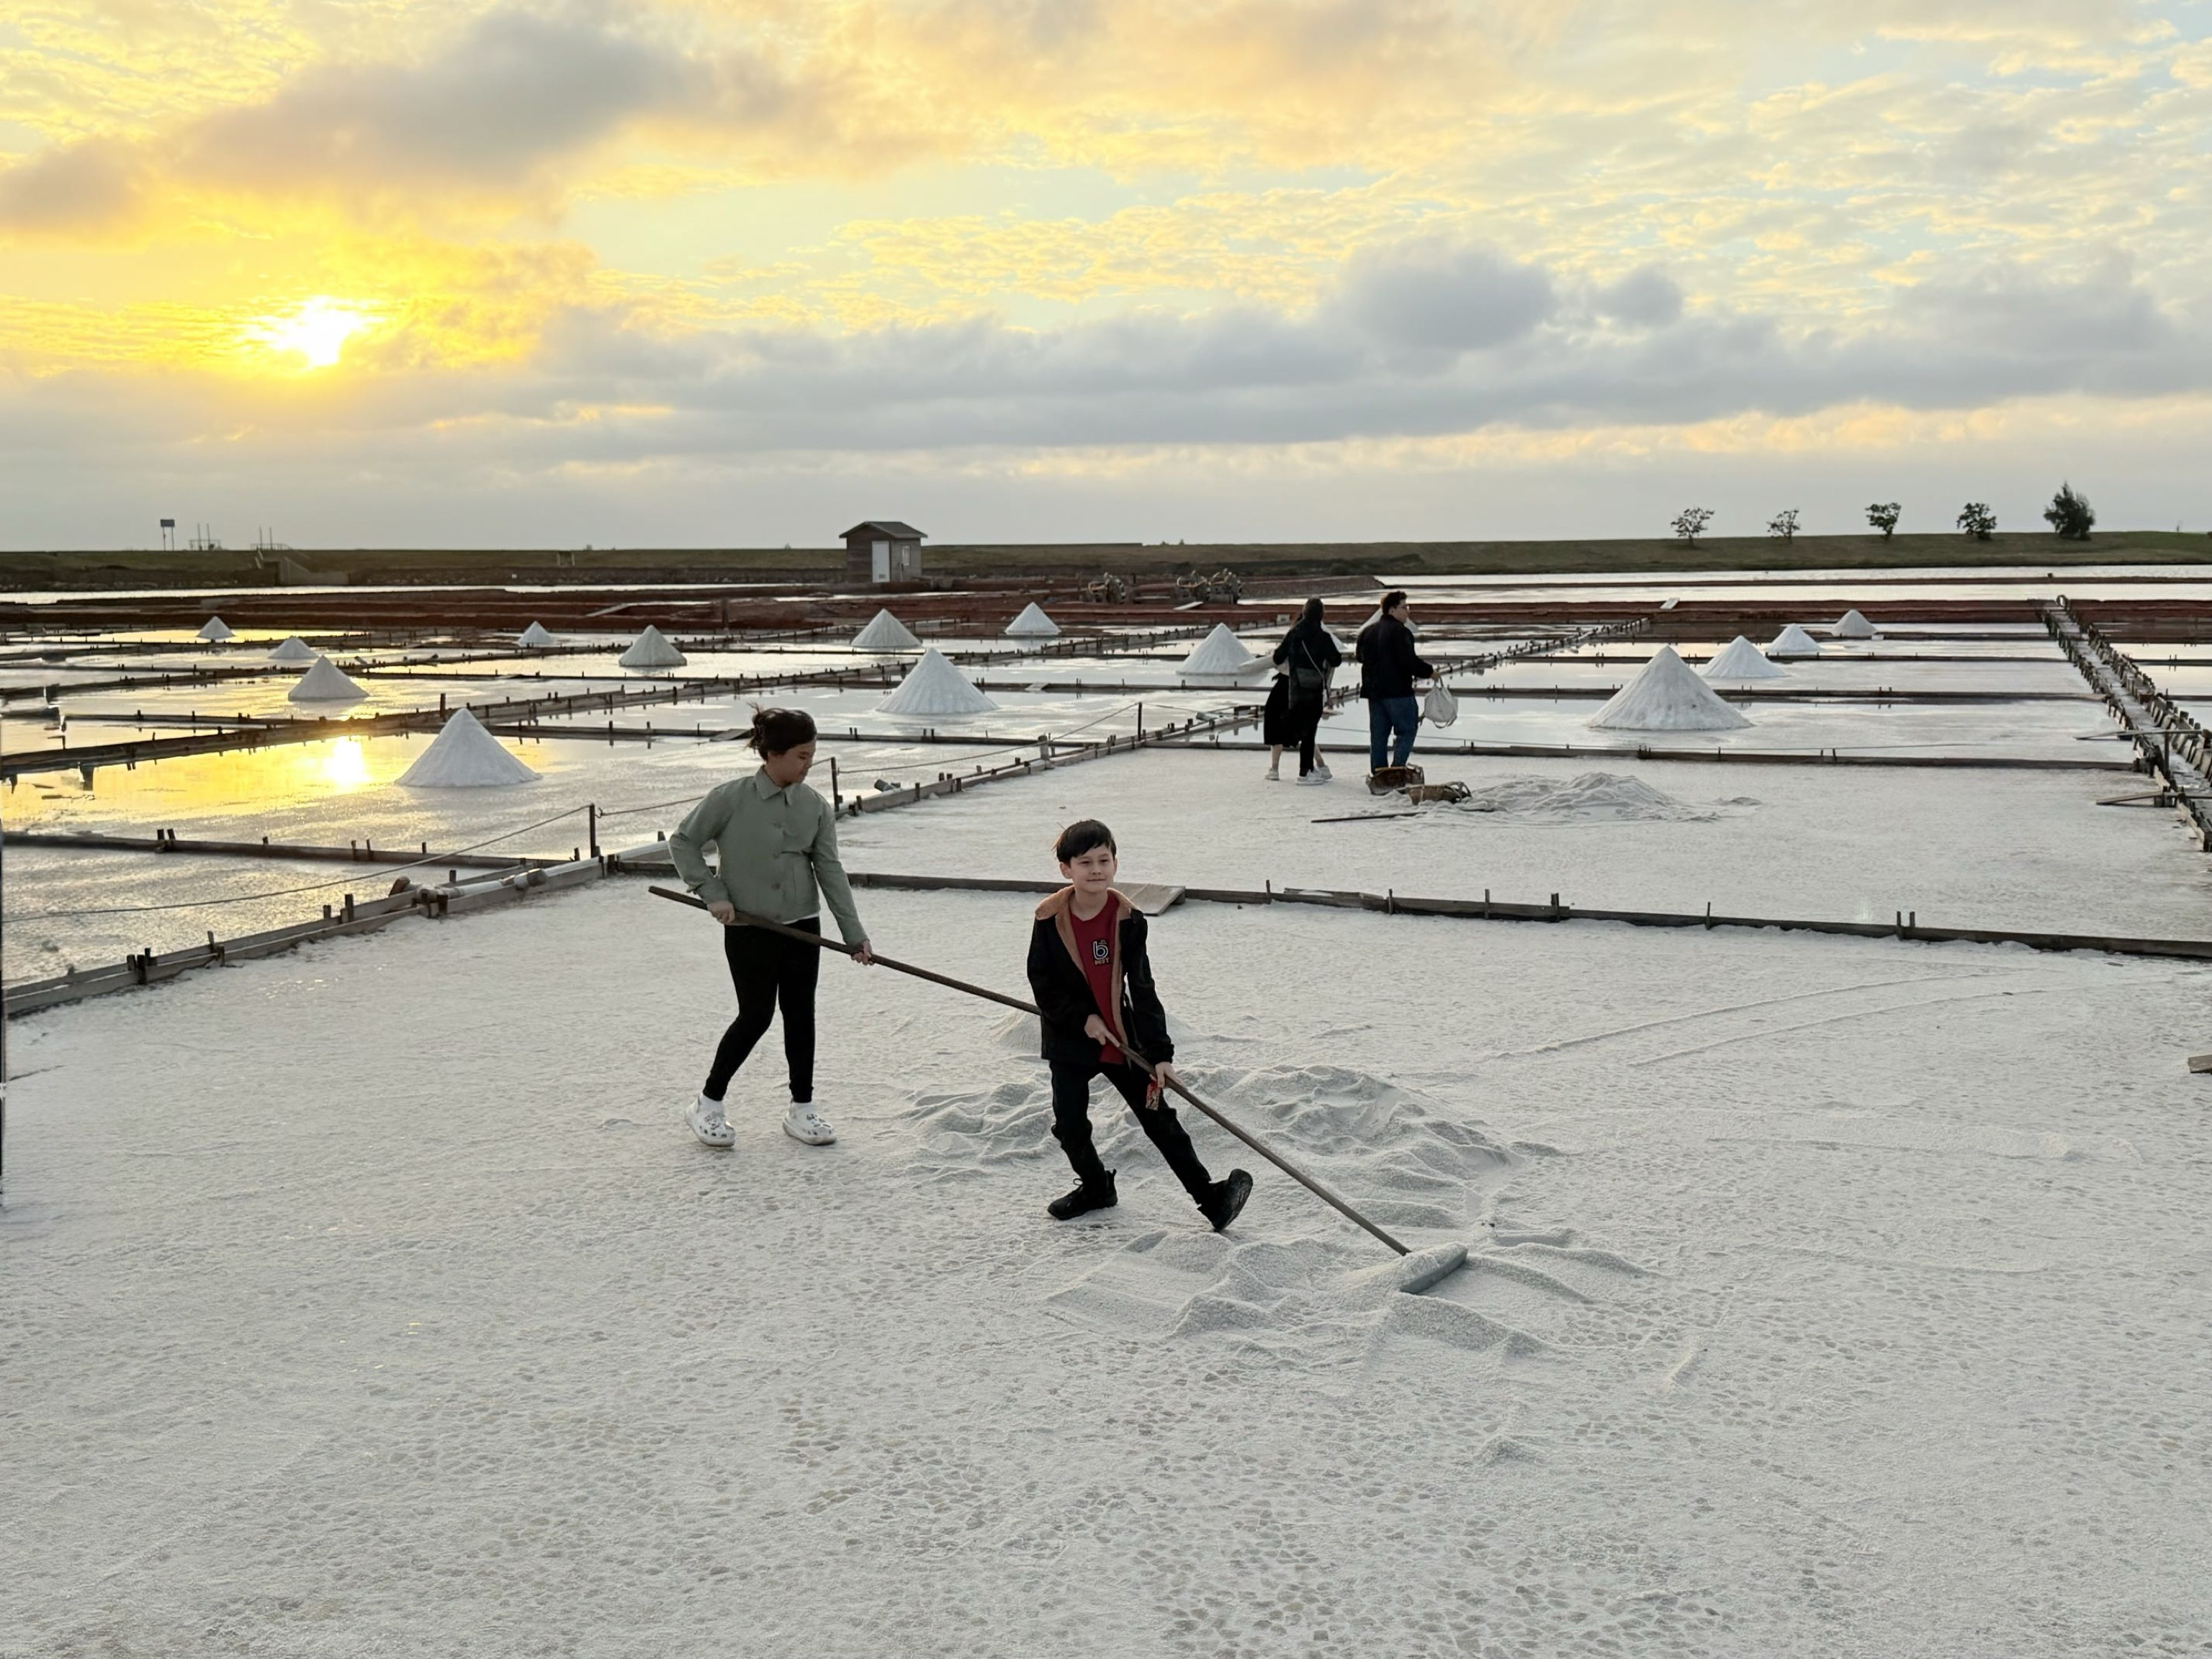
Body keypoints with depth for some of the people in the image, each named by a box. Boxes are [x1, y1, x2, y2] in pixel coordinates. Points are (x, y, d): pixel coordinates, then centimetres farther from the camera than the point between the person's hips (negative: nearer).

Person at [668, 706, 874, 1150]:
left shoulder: (815, 807, -1)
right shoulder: (731, 799, -12)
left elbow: (830, 872, -1)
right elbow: (683, 842, -2)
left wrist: (855, 934, -5)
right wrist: (712, 892, -9)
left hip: (802, 927, 4)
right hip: (748, 929, -4)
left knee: (800, 1014, 8)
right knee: (755, 1017, -1)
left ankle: (802, 1109, 20)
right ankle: (709, 1104, 17)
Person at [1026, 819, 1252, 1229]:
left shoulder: (1127, 919, -10)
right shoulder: (1050, 919, -11)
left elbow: (1142, 990, -10)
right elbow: (1041, 981, -6)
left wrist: (1160, 1053, -15)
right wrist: (1082, 1019, -15)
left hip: (1122, 1039, -1)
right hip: (1069, 1042, 1)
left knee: (1159, 1117, 0)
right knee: (1070, 1125, 10)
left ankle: (1209, 1195, 5)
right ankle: (1095, 1188, 35)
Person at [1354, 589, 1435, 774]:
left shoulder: (1367, 631, 11)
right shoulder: (1400, 632, -13)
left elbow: (1360, 656, 22)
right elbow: (1409, 660, -20)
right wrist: (1429, 672, -6)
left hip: (1373, 689, 8)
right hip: (1398, 690, -7)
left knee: (1378, 734, 11)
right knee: (1407, 730, 1)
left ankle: (1377, 773, 11)